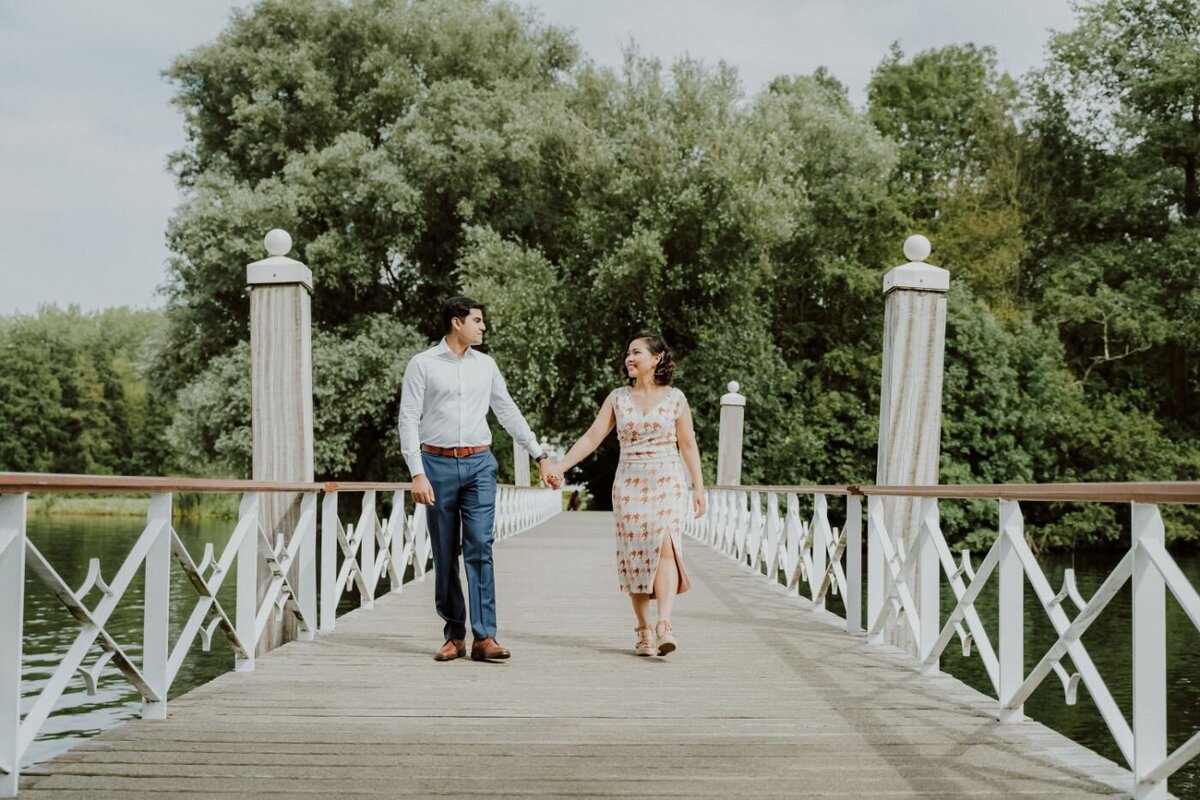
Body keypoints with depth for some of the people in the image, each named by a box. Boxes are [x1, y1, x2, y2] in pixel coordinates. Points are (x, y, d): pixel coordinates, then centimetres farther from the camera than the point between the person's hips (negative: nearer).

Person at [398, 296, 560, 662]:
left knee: (480, 548, -8)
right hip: (438, 465, -2)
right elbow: (408, 420, -4)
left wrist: (541, 457, 16)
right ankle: (454, 636, 15)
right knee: (445, 556, 4)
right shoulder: (422, 364, -1)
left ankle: (484, 637, -9)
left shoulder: (486, 365, 11)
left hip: (479, 465, 2)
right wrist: (417, 474, -13)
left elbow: (509, 413, 17)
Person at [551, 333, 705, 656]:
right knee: (635, 556, 1)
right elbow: (592, 437, 6)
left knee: (665, 549, -17)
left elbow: (688, 445, 7)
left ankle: (664, 626, -25)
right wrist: (559, 466, -2)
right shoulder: (618, 398, 7)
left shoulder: (675, 398, 3)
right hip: (629, 484, 2)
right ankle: (644, 632, 8)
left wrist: (699, 488, 5)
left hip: (667, 484, -2)